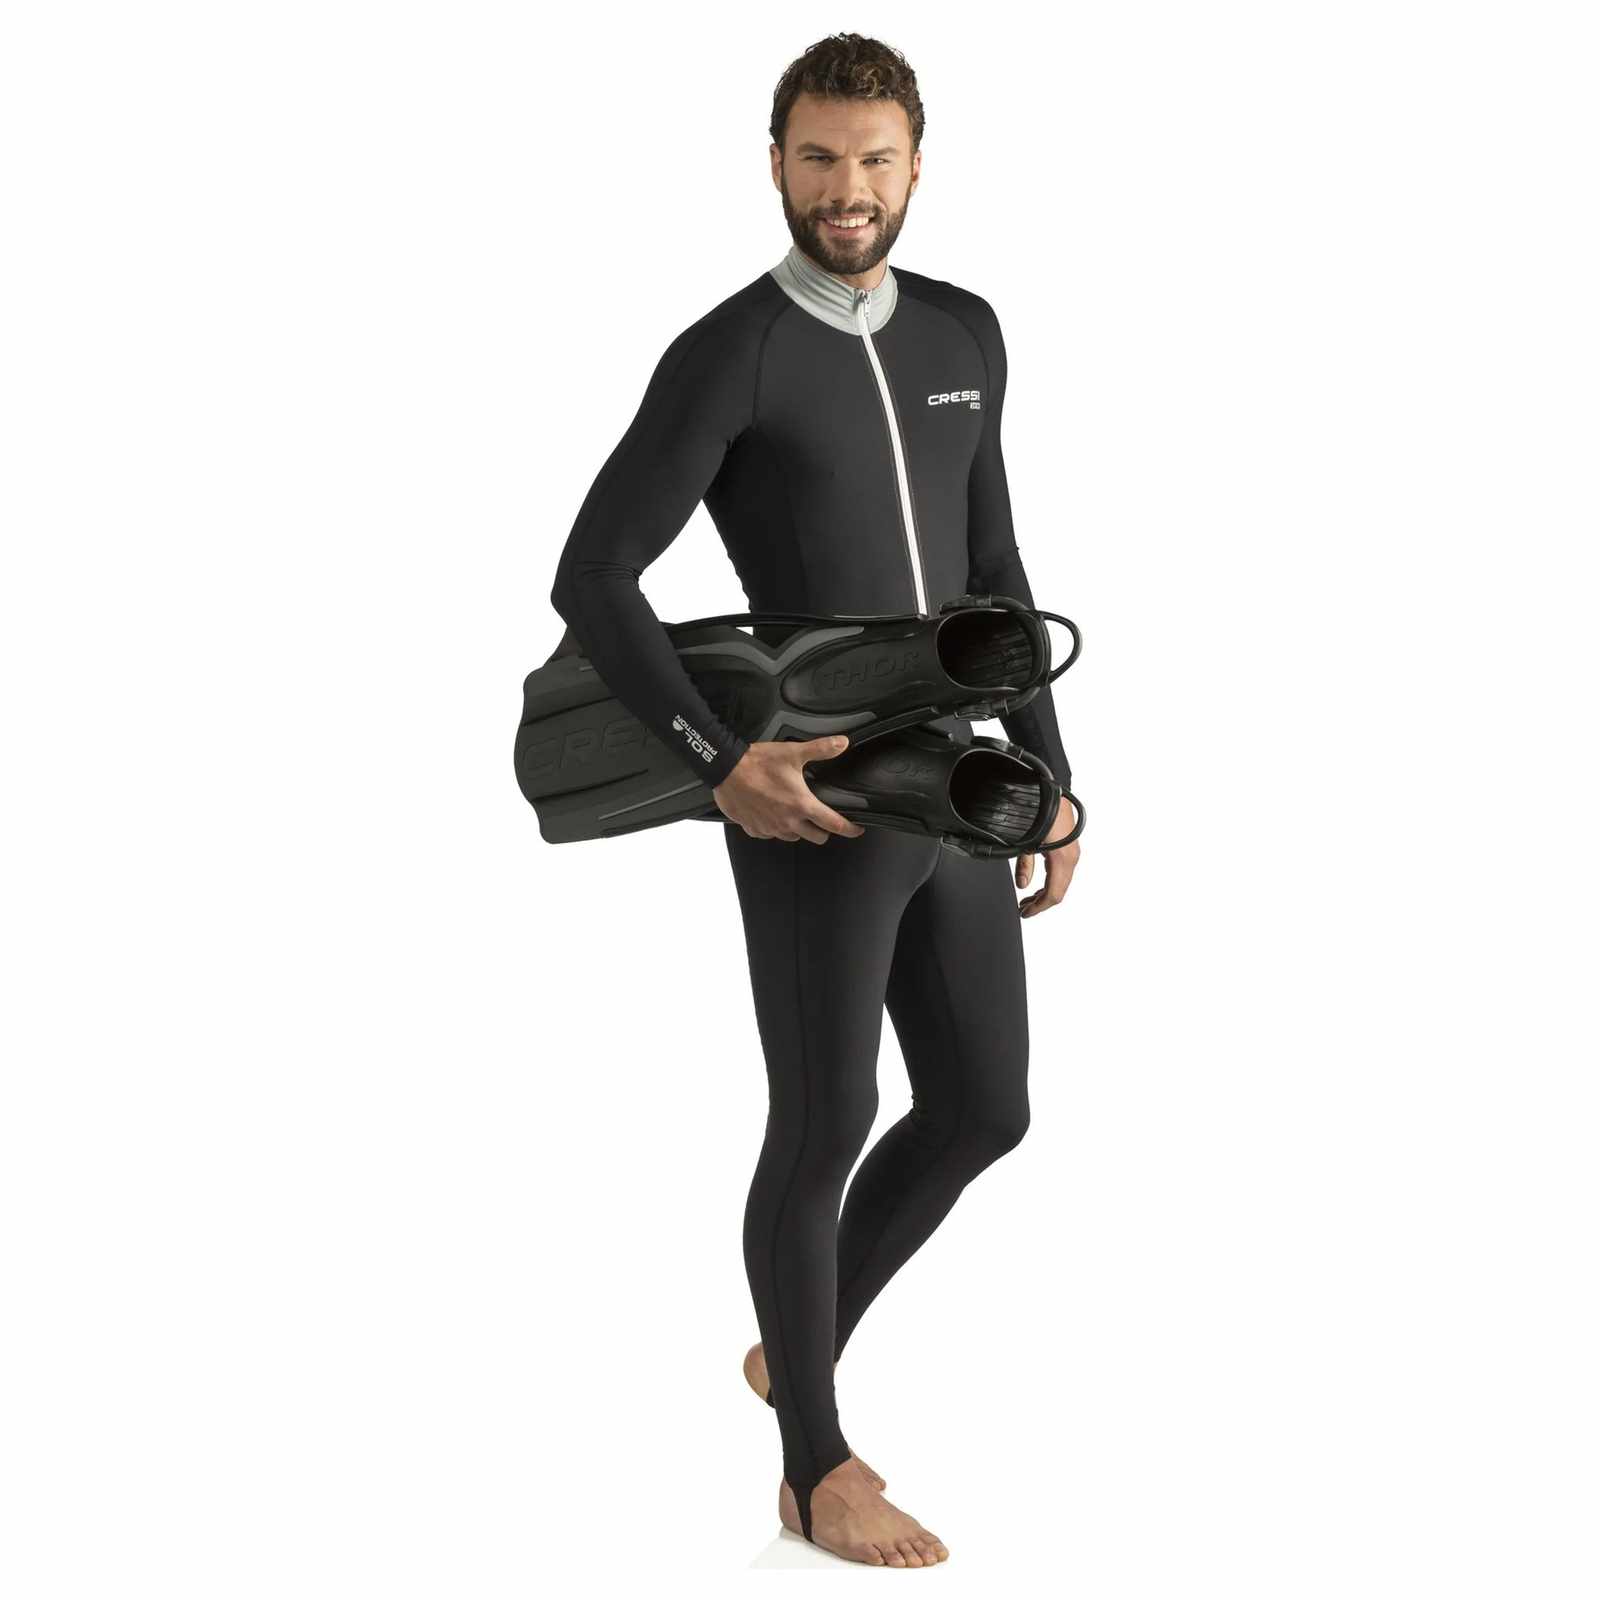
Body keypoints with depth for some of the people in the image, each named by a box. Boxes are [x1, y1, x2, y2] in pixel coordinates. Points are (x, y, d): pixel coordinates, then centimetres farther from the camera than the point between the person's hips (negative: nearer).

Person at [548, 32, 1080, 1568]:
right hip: (806, 811, -7)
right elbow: (589, 581, -13)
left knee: (981, 1113, 13)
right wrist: (719, 762, -23)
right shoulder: (722, 357, -11)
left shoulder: (962, 334, 11)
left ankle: (794, 1344, 36)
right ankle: (819, 1470, 19)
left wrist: (1050, 780, 15)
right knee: (823, 1133, 1)